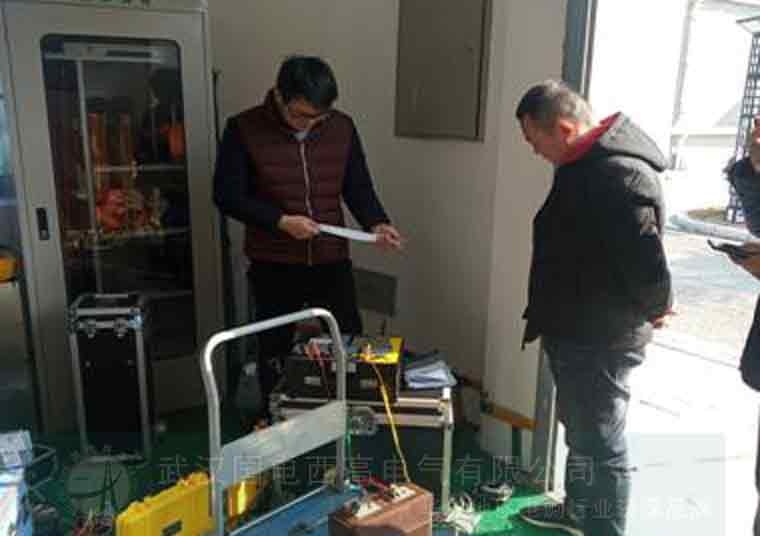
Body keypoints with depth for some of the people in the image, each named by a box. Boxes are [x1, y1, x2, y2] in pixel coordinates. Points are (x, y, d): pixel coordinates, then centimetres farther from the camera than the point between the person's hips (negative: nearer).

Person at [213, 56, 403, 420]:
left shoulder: (342, 127, -2)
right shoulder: (244, 129, -10)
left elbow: (358, 187, 4)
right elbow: (227, 195, -9)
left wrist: (376, 223, -15)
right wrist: (281, 221, -20)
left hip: (332, 261, 2)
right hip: (273, 266, -2)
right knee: (275, 350, 15)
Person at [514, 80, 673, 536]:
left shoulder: (618, 174, -26)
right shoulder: (589, 162, 8)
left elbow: (647, 257, -29)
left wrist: (655, 309, -10)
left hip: (603, 340, -11)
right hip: (578, 331, 11)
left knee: (602, 443, 5)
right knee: (581, 430, 25)